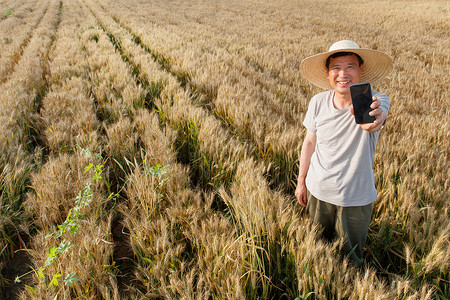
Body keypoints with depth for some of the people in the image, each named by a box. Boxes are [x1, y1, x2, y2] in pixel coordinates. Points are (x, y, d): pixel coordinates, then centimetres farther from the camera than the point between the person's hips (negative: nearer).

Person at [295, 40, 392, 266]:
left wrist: (373, 120, -68)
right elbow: (310, 142, 2)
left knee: (350, 256, 18)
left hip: (355, 197, -2)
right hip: (318, 191, 3)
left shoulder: (376, 101, -19)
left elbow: (378, 119, -43)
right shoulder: (318, 102, -10)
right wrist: (301, 182, 7)